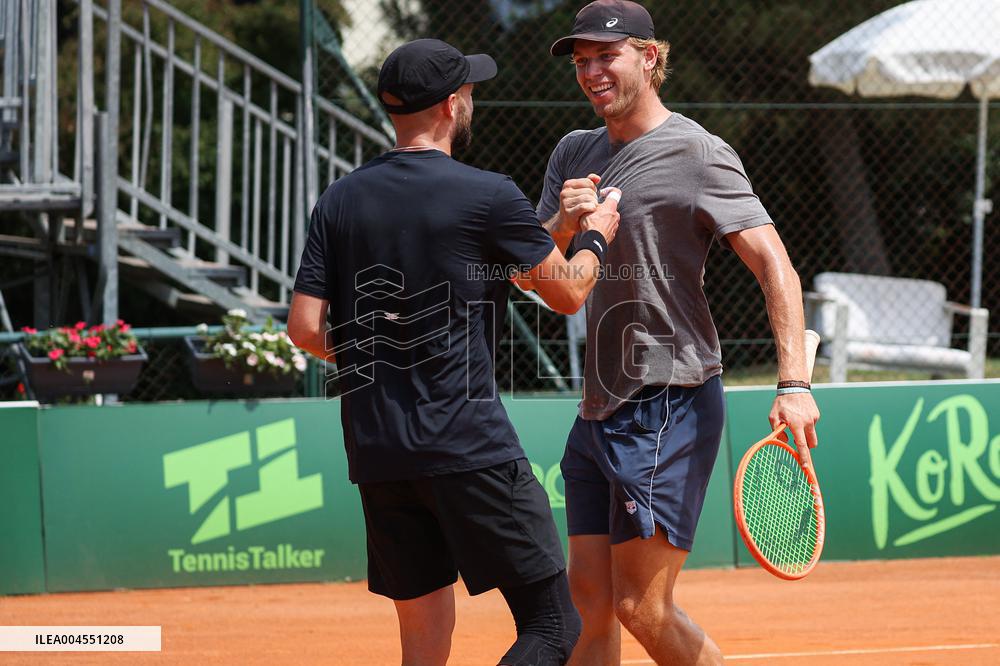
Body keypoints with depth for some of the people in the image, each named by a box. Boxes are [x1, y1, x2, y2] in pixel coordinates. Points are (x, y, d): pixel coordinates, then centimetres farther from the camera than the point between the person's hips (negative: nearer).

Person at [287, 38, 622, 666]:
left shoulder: (339, 201, 7)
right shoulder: (487, 195, -6)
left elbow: (306, 327, 4)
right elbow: (569, 292, 4)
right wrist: (597, 236, 24)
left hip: (375, 451, 6)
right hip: (470, 449, -6)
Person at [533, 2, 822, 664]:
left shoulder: (696, 154, -9)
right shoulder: (575, 155, 14)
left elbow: (774, 264, -16)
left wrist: (795, 383, -28)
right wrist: (563, 224, -10)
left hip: (669, 404, -7)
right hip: (599, 407, 7)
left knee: (642, 607, -9)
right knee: (589, 601, 6)